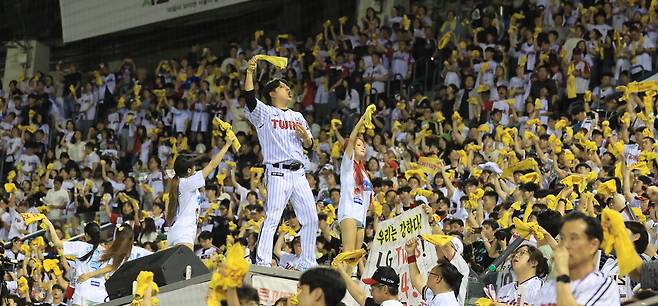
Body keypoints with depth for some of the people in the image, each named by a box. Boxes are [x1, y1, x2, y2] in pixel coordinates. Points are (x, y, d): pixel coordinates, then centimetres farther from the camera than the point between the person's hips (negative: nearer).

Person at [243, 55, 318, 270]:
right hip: (278, 172, -6)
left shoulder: (297, 117, 24)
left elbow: (309, 146, 22)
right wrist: (250, 71, -21)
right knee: (272, 218, -15)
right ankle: (263, 262, -19)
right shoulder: (264, 113, 7)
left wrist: (305, 135, 0)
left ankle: (307, 263, 13)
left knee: (311, 219, 4)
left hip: (298, 173, 6)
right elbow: (250, 97, -12)